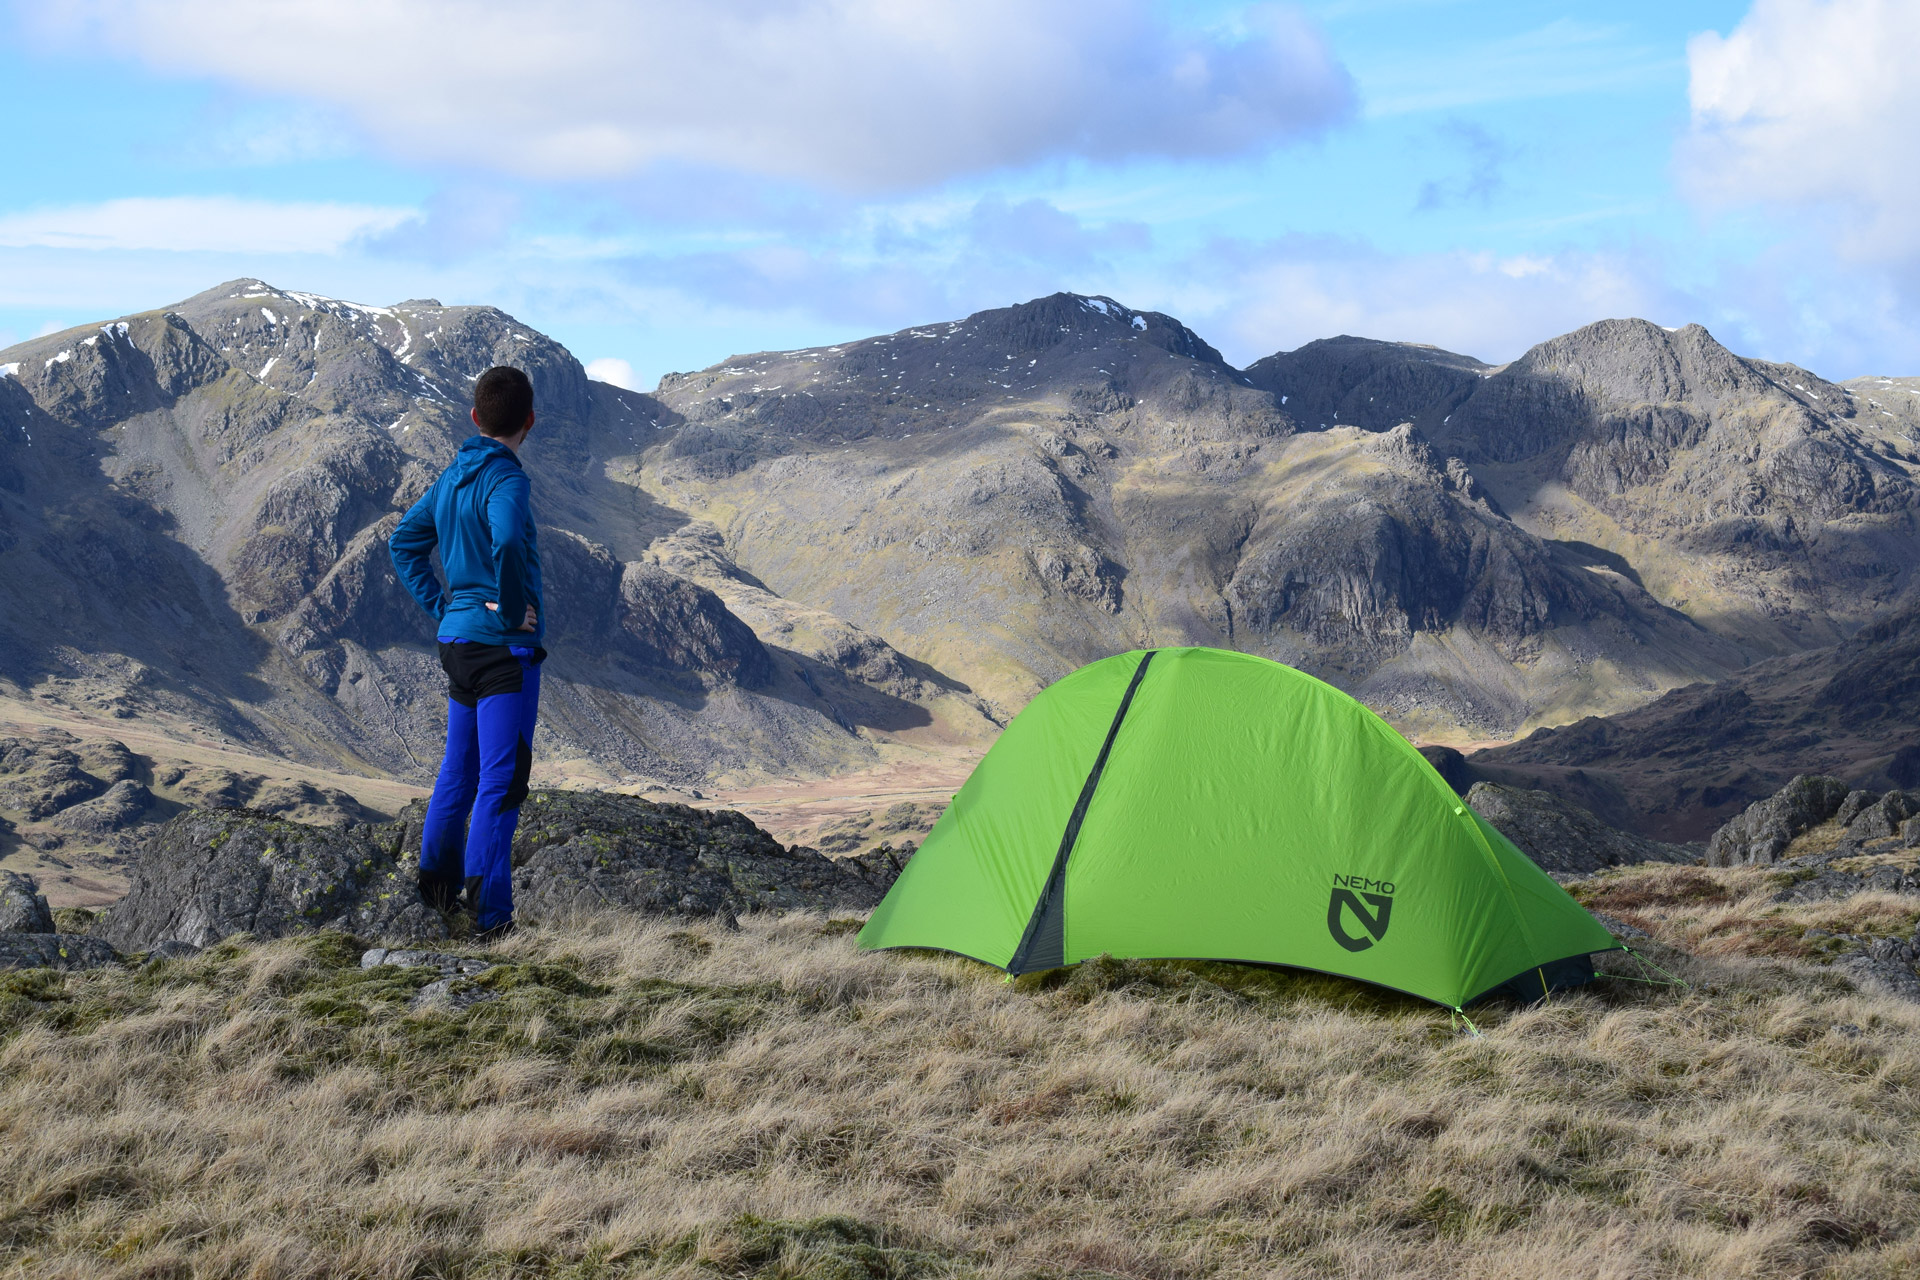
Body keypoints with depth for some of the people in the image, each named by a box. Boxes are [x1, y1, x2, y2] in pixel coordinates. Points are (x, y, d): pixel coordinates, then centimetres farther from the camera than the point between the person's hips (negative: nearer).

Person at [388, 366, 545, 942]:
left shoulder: (452, 477, 10)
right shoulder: (505, 479, -16)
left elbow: (404, 541, 20)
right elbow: (506, 543, -36)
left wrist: (441, 606, 15)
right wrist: (513, 611, -21)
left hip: (456, 638, 8)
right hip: (503, 647, -8)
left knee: (459, 767, 22)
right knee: (501, 777, -6)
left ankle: (437, 880, 34)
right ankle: (491, 915, -8)